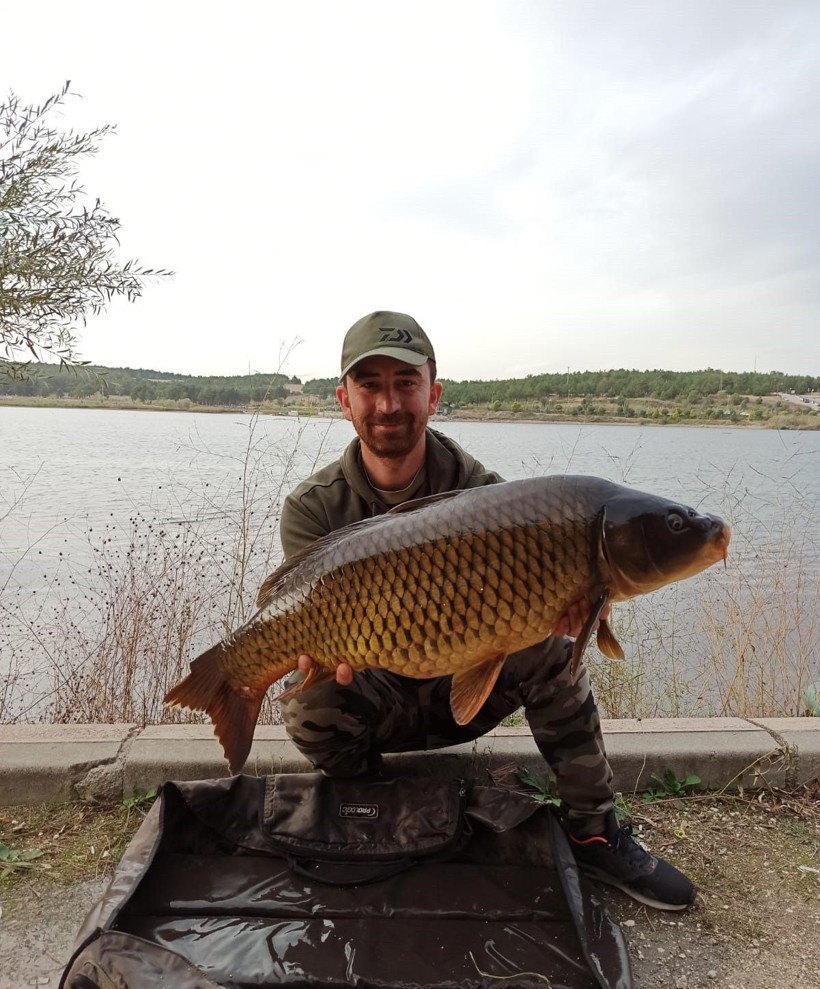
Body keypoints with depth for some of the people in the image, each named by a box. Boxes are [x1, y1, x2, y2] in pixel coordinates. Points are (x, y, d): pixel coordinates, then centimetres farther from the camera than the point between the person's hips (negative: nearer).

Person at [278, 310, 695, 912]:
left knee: (545, 648, -25)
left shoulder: (478, 489, -13)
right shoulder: (313, 508, -13)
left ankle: (594, 834, -6)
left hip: (464, 693, 1)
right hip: (376, 701, 0)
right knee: (307, 711, -30)